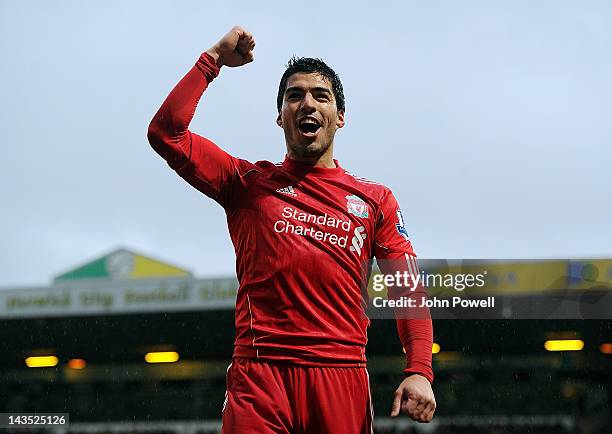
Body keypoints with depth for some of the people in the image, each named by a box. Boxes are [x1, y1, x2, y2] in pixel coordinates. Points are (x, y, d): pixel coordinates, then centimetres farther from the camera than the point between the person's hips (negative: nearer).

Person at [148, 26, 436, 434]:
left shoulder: (374, 200, 14)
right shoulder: (249, 184, 12)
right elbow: (166, 132, 3)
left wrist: (420, 372, -5)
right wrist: (214, 59, 6)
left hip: (343, 377, 1)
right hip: (259, 373, -1)